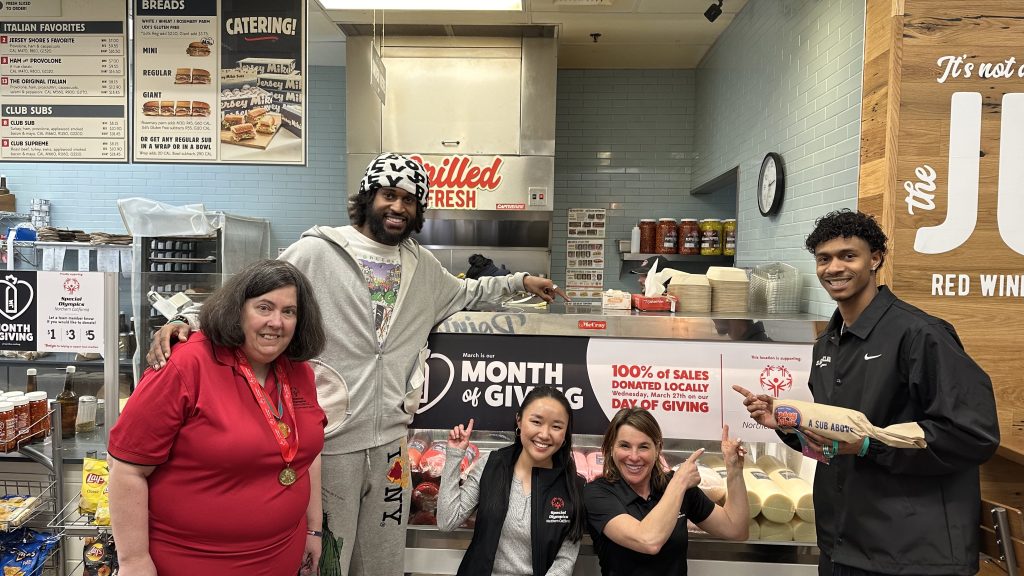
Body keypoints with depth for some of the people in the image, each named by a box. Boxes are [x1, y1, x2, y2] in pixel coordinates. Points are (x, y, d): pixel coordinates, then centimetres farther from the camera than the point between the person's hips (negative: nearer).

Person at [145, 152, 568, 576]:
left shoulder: (422, 265, 10)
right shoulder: (316, 252, -8)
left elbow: (463, 292, 27)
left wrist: (520, 282, 25)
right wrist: (187, 320, -21)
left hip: (391, 439, 5)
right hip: (330, 440, -5)